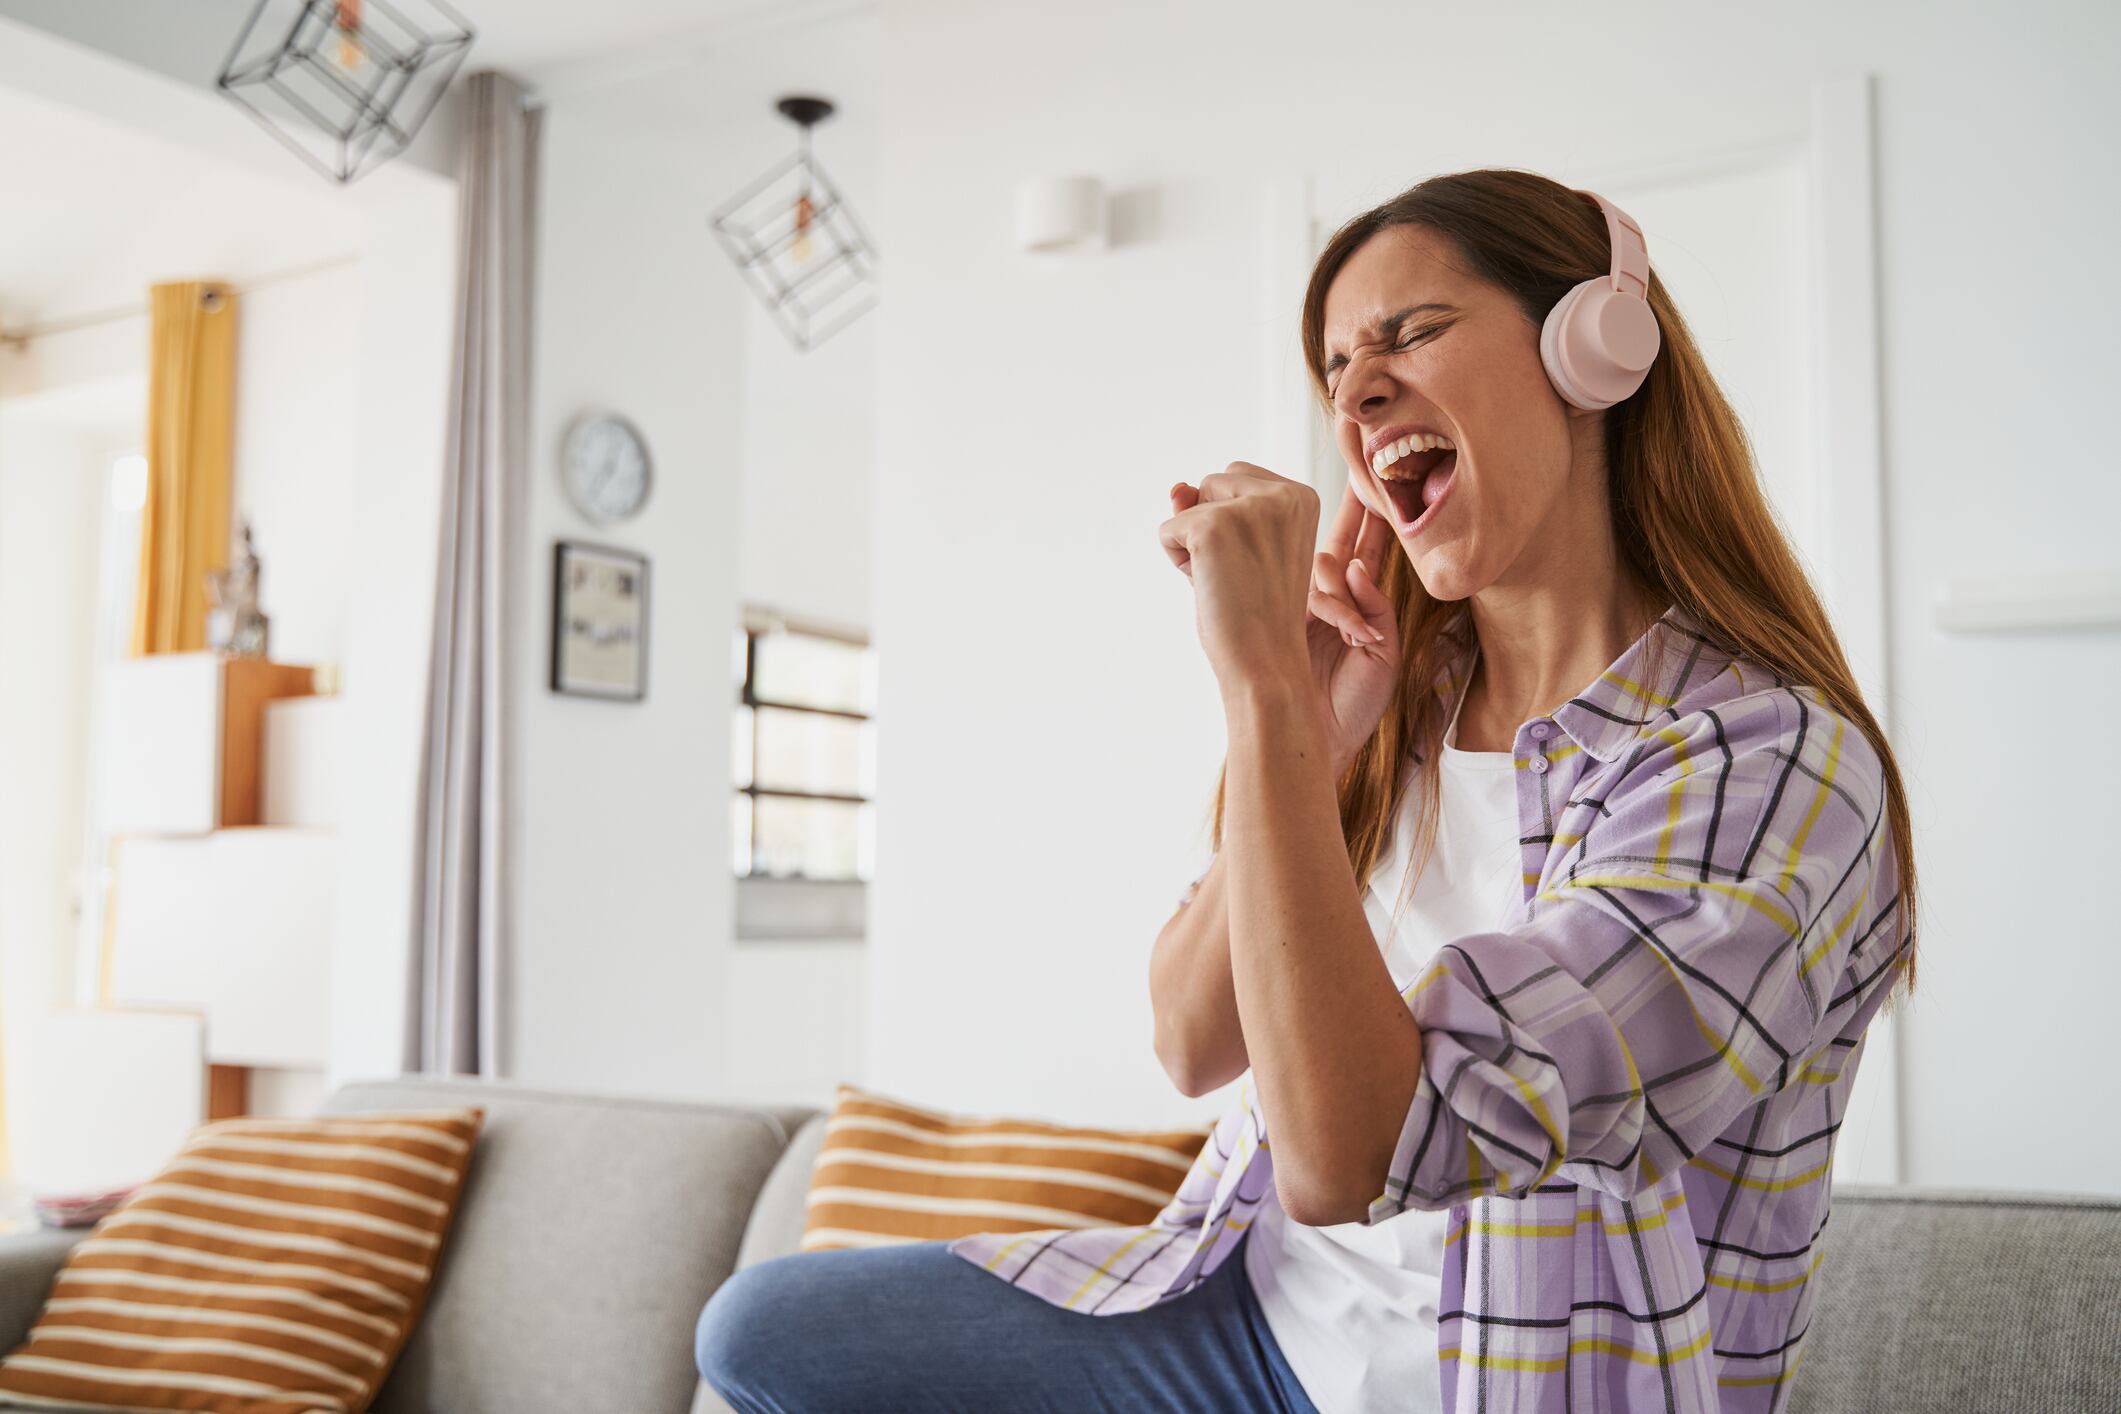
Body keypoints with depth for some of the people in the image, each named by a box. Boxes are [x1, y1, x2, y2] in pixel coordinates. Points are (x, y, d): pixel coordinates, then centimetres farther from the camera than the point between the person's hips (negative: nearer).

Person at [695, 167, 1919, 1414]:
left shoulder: (1774, 762, -21)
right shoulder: (1407, 701, 2)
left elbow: (1345, 1160, -30)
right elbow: (1197, 1044, -3)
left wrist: (1264, 678, -30)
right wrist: (1311, 738, -14)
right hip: (1273, 1309, 6)